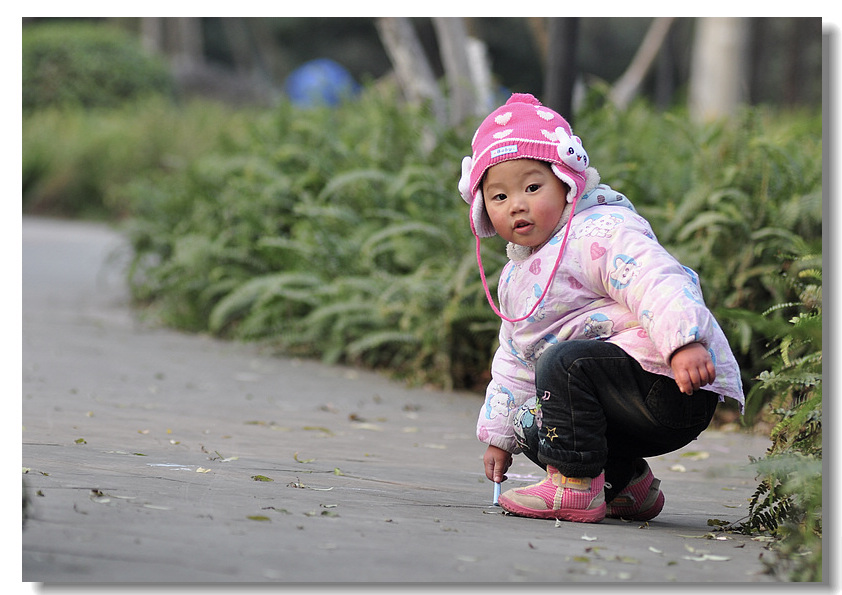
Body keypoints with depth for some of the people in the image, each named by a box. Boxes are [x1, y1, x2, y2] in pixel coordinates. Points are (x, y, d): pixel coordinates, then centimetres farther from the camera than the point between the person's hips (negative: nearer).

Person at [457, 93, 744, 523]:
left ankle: (575, 486, -19)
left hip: (675, 391, -10)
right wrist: (498, 434, 29)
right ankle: (627, 482, 13)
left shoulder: (601, 234, -13)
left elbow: (659, 284, -29)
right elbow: (514, 362, 30)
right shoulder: (515, 278, 18)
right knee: (530, 426, 9)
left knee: (565, 360, -26)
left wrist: (685, 342, -45)